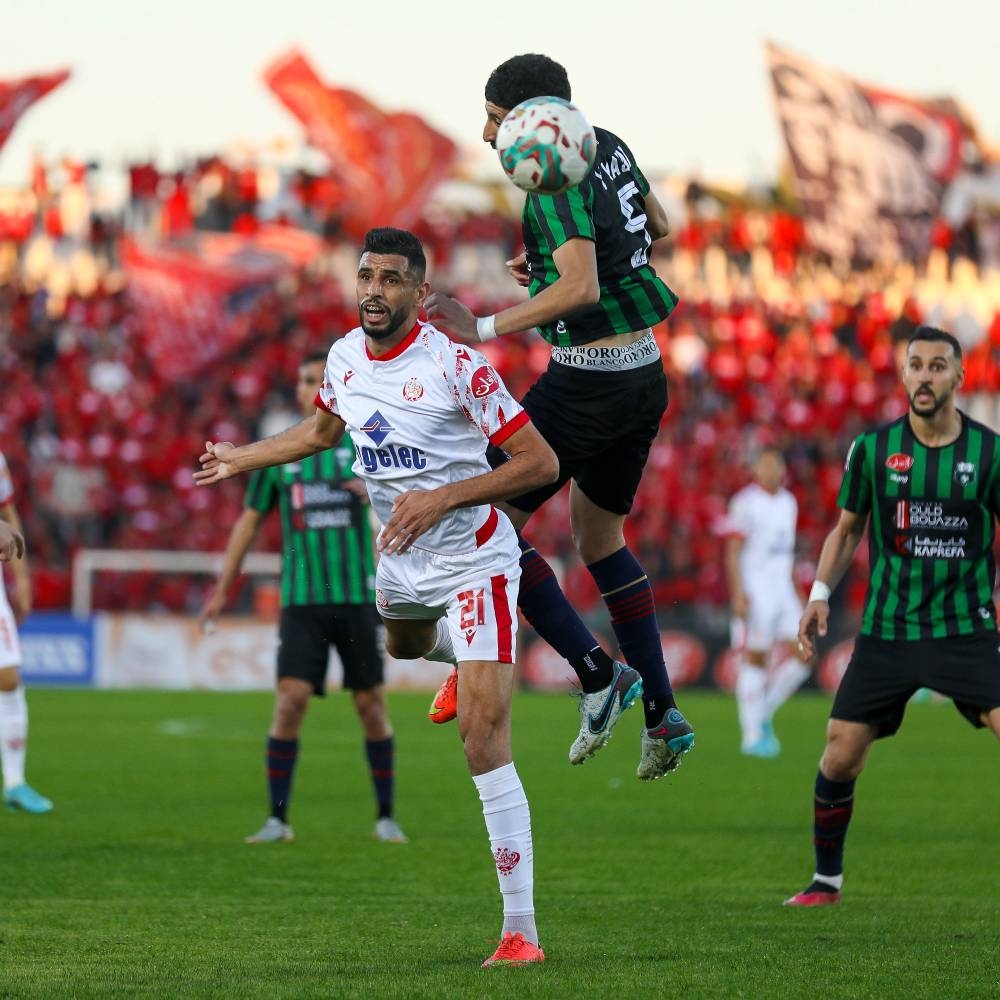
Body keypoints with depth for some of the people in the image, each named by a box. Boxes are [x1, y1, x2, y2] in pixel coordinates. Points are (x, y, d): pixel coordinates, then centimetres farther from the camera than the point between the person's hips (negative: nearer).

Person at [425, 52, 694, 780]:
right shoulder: (609, 149, 7)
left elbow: (581, 289, -31)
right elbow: (658, 228, 24)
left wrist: (486, 328, -27)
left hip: (586, 385, -9)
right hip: (644, 374, 9)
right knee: (600, 532, 22)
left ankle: (598, 673, -7)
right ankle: (662, 713, 19)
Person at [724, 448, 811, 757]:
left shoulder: (788, 503, 14)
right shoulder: (746, 502, -7)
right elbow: (733, 552, -10)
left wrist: (795, 592, 21)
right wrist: (738, 594, -18)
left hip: (782, 590, 7)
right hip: (754, 590, -6)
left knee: (798, 657, -3)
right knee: (754, 660, -4)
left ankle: (764, 715, 14)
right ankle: (752, 735, 2)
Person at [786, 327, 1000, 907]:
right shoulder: (872, 449, 0)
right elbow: (848, 529, 13)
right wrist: (821, 593, 2)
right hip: (885, 634, 1)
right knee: (840, 757, -1)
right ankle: (827, 880, 20)